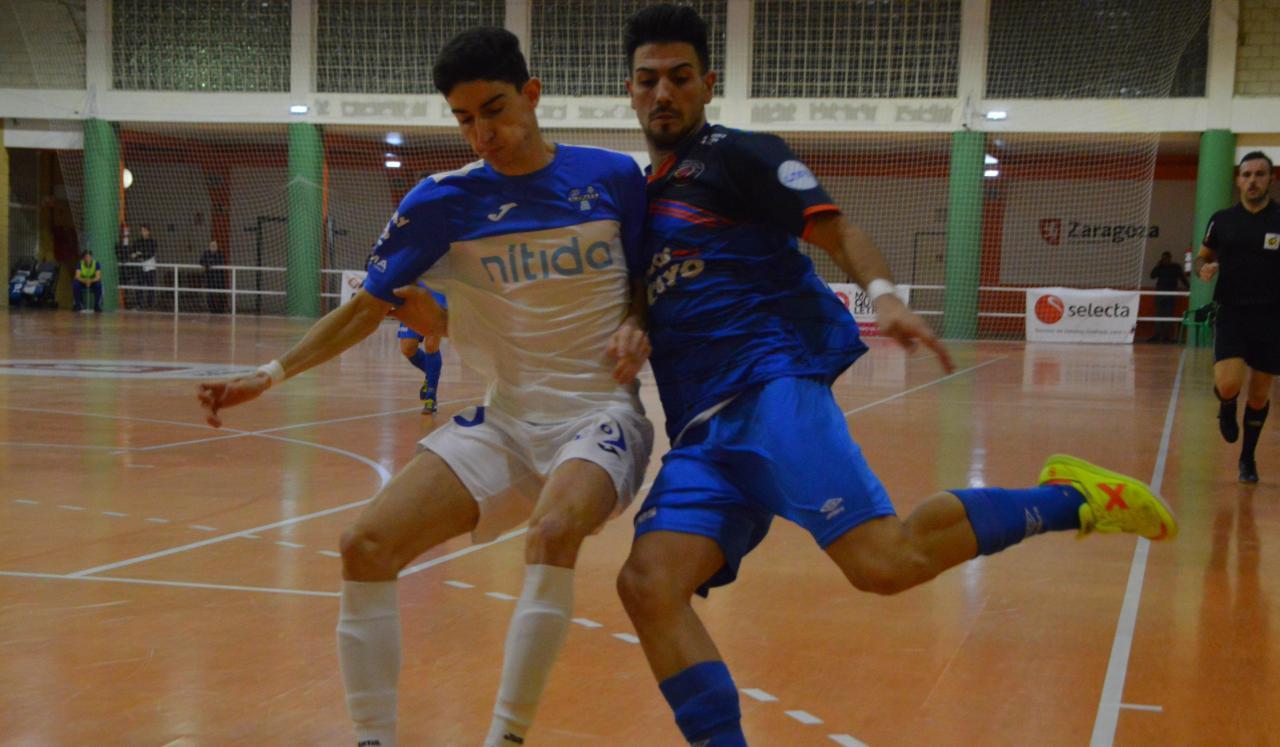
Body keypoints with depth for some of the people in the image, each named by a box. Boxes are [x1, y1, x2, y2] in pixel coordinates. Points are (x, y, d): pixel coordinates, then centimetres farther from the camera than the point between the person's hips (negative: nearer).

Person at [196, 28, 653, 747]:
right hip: (508, 418, 3)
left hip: (601, 413, -3)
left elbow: (647, 284, 11)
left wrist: (635, 328, -11)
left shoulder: (613, 176, -2)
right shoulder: (444, 201, 1)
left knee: (555, 529, -36)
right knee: (367, 547, -13)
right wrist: (272, 374, -3)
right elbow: (370, 305, 6)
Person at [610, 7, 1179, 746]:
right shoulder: (644, 193, 26)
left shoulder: (738, 154, 6)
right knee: (648, 583, -15)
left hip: (772, 386, -6)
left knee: (885, 562, -23)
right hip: (702, 429, 7)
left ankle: (1070, 500, -2)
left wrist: (883, 294, -24)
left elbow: (838, 230, -3)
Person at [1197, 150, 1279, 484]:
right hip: (1232, 314, 0)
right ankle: (1227, 409, 19)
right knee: (1228, 385, -19)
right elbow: (1202, 256, 16)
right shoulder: (1222, 220, 3)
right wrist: (1204, 268, -7)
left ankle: (1248, 457, 30)